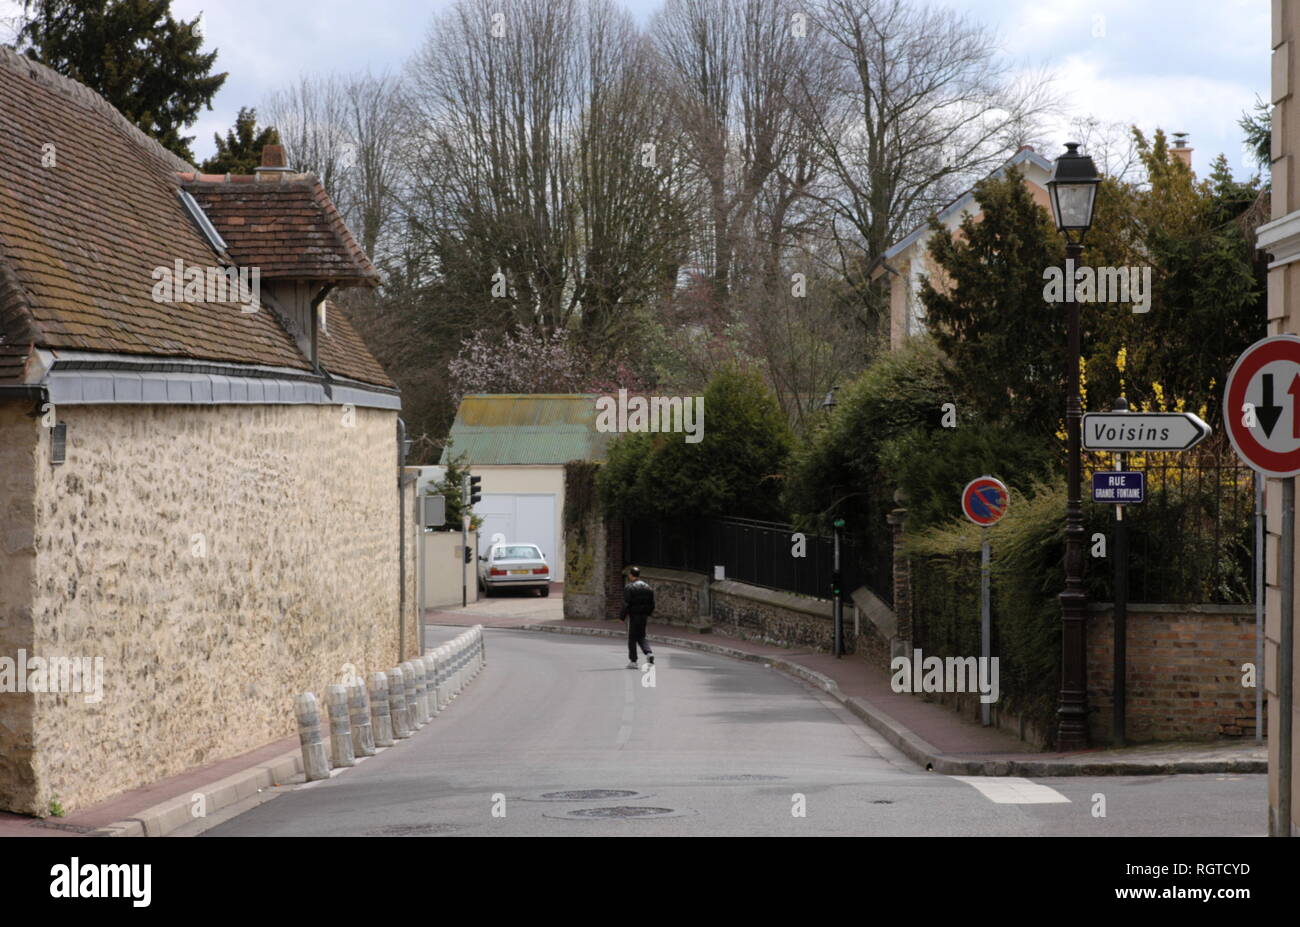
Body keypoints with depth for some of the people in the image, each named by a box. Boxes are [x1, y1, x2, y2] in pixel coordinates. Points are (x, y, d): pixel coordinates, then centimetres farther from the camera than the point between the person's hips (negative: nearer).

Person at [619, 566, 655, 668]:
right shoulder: (647, 587, 7)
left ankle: (633, 661, 5)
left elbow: (626, 604, -16)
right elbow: (652, 603, 10)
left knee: (632, 639, 4)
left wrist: (622, 617, -10)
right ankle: (649, 652, -6)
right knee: (641, 636, 17)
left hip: (633, 616, -5)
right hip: (644, 616, 5)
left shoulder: (629, 587, -12)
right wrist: (648, 614, 21)